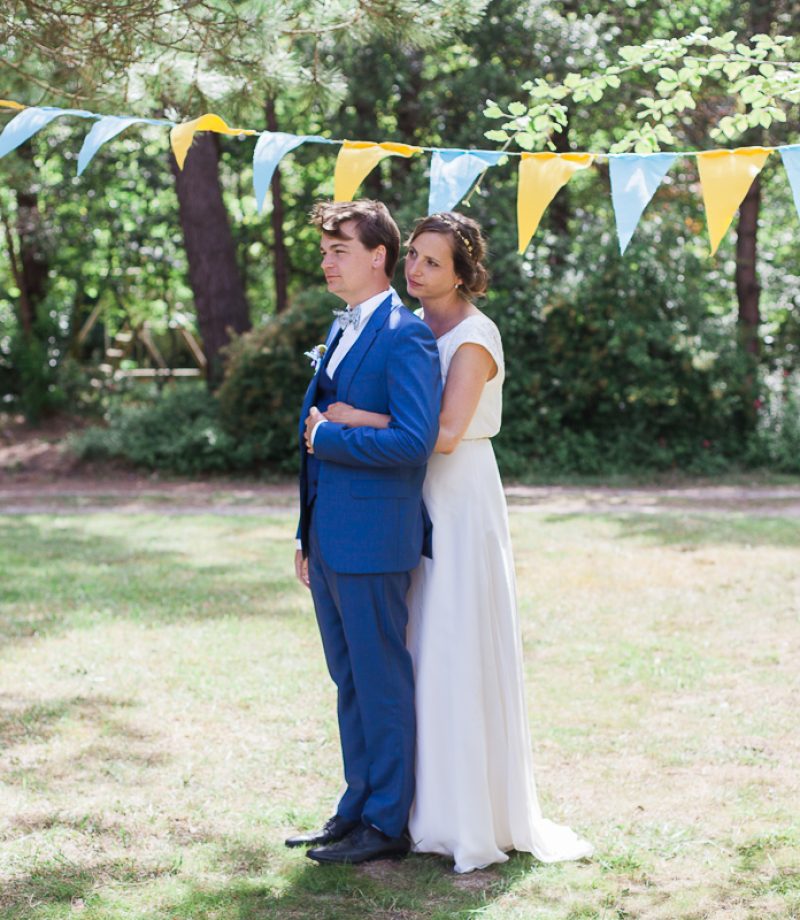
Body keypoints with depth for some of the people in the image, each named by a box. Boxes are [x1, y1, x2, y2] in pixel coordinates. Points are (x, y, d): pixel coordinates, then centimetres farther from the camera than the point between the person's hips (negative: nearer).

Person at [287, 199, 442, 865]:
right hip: (329, 539, 9)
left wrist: (327, 436, -15)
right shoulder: (341, 332, 17)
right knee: (349, 681, 16)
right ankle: (358, 808, 27)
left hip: (373, 539, -9)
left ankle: (388, 824, 10)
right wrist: (308, 536, 18)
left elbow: (414, 440, -23)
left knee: (382, 682, 0)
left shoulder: (405, 336, -13)